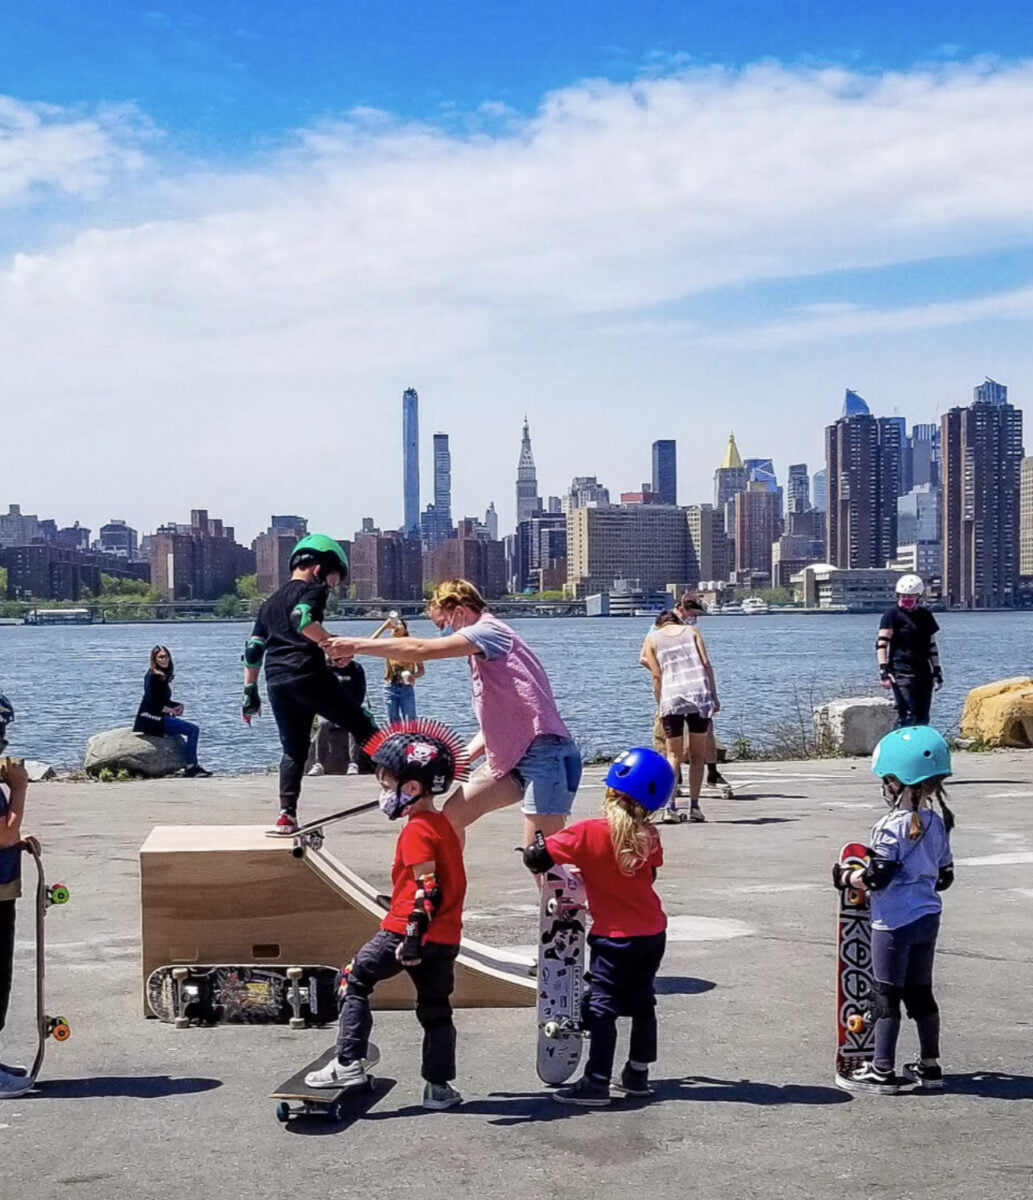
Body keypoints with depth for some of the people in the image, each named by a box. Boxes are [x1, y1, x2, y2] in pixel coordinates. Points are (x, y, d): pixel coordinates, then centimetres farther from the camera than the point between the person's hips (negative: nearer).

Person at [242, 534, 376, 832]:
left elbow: (253, 649, 23)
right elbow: (302, 619, -19)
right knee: (362, 727, 0)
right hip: (308, 675, -7)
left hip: (276, 683, 7)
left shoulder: (270, 601, 27)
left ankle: (287, 814, 1)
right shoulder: (313, 590, 3)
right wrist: (332, 643, -15)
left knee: (293, 748, 11)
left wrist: (250, 692, 25)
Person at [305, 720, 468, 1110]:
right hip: (446, 938, 9)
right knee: (435, 1008, 13)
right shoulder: (443, 825, 14)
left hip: (405, 931, -8)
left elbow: (428, 888, -21)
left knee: (355, 981, 5)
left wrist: (413, 936, -24)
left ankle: (350, 1062, 0)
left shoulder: (416, 831, -13)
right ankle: (439, 1087, 14)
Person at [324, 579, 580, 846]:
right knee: (452, 814, 11)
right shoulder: (482, 656, 20)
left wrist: (357, 645, -13)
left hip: (545, 755, -10)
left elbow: (421, 650, -20)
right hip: (511, 758, 10)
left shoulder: (490, 630, -9)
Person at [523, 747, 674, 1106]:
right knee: (642, 1002, 17)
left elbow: (537, 858, -16)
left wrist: (532, 854, 9)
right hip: (653, 931, 5)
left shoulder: (588, 833, -18)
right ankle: (638, 1074, 26)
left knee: (602, 1008, 1)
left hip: (615, 937, -5)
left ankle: (597, 1082, 1)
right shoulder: (648, 836, -3)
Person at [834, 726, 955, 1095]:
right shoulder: (938, 823, 4)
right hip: (928, 917, 7)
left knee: (887, 994, 1)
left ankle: (882, 1071, 7)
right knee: (921, 991, 16)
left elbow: (876, 876, -20)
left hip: (894, 922, -7)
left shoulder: (893, 825, -18)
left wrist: (846, 878, -4)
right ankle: (929, 1065, 23)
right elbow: (945, 877, 11)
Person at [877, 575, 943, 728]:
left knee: (922, 718, 7)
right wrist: (883, 670, -19)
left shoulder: (926, 616, 15)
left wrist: (937, 670, 19)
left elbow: (932, 645, 22)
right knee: (907, 715, -14)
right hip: (902, 672, -6)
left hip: (924, 672, 6)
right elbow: (881, 644, -9)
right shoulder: (892, 616, -3)